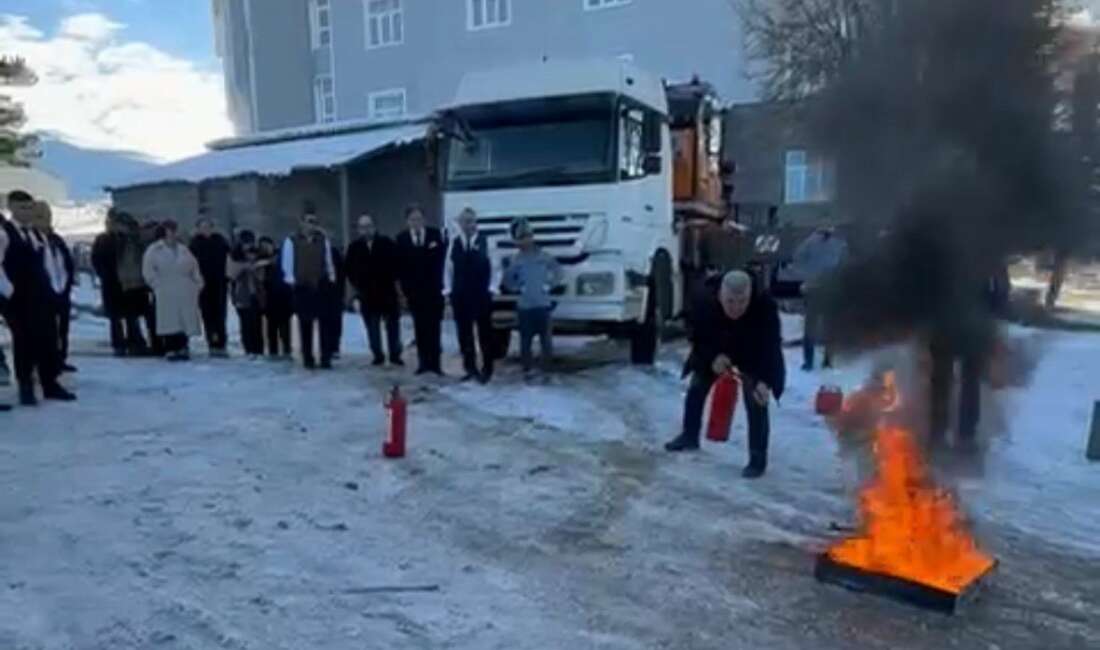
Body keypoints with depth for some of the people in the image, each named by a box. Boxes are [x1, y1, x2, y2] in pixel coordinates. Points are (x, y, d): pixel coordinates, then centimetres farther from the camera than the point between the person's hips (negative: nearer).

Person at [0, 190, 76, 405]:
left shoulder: (39, 235, 17)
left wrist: (50, 288, 11)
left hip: (42, 295, 6)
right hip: (18, 297, -6)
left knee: (49, 340, 6)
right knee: (24, 342, -1)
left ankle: (50, 384, 14)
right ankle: (26, 387, 10)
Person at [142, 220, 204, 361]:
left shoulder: (183, 249, 13)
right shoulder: (154, 250, 2)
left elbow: (194, 267, 17)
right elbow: (148, 271, 0)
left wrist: (197, 283, 7)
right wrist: (158, 285, -6)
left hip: (186, 294, 4)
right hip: (166, 295, -3)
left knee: (186, 321, 2)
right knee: (170, 322, -5)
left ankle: (183, 348, 11)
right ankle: (171, 350, -1)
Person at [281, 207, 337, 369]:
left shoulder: (323, 240, 9)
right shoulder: (291, 241, 2)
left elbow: (328, 262, 12)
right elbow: (287, 264, 1)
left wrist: (331, 278, 3)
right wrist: (291, 281, -8)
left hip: (321, 286, 1)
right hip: (302, 288, -1)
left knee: (324, 323, -3)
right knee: (305, 324, 5)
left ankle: (326, 358, 1)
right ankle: (308, 359, 13)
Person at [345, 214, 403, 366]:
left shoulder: (386, 243, 0)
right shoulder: (354, 247, 5)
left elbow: (395, 263, 1)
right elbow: (350, 269, 9)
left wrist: (395, 282, -5)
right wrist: (356, 286, 2)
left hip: (387, 290, -1)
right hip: (366, 293, 1)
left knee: (392, 324, 2)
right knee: (372, 327, 4)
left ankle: (395, 355, 10)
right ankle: (378, 355, 13)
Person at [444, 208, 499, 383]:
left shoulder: (486, 241, -6)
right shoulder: (454, 243, 5)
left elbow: (495, 266, -3)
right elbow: (448, 267, 10)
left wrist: (492, 288, -8)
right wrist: (448, 289, 4)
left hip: (482, 295, -3)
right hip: (460, 295, 3)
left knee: (485, 332, 4)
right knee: (464, 332, 8)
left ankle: (487, 369, 15)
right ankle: (470, 368, 20)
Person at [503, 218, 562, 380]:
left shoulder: (543, 256, 3)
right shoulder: (516, 260, 4)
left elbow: (558, 271, 11)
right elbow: (507, 280, 13)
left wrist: (550, 285, 1)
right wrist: (517, 288, 0)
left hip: (543, 304, 0)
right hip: (524, 306, 0)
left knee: (546, 337, 2)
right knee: (526, 339, 1)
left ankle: (547, 368, 13)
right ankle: (528, 369, 9)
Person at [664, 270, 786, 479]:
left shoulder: (765, 307, -40)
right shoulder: (705, 301, -35)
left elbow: (771, 348, -37)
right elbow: (696, 336, -17)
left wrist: (765, 381, -50)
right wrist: (712, 357, -31)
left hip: (753, 359, -3)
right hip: (715, 353, 3)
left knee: (756, 403, -13)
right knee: (696, 390, 13)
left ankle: (758, 458, 0)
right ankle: (689, 436, 36)